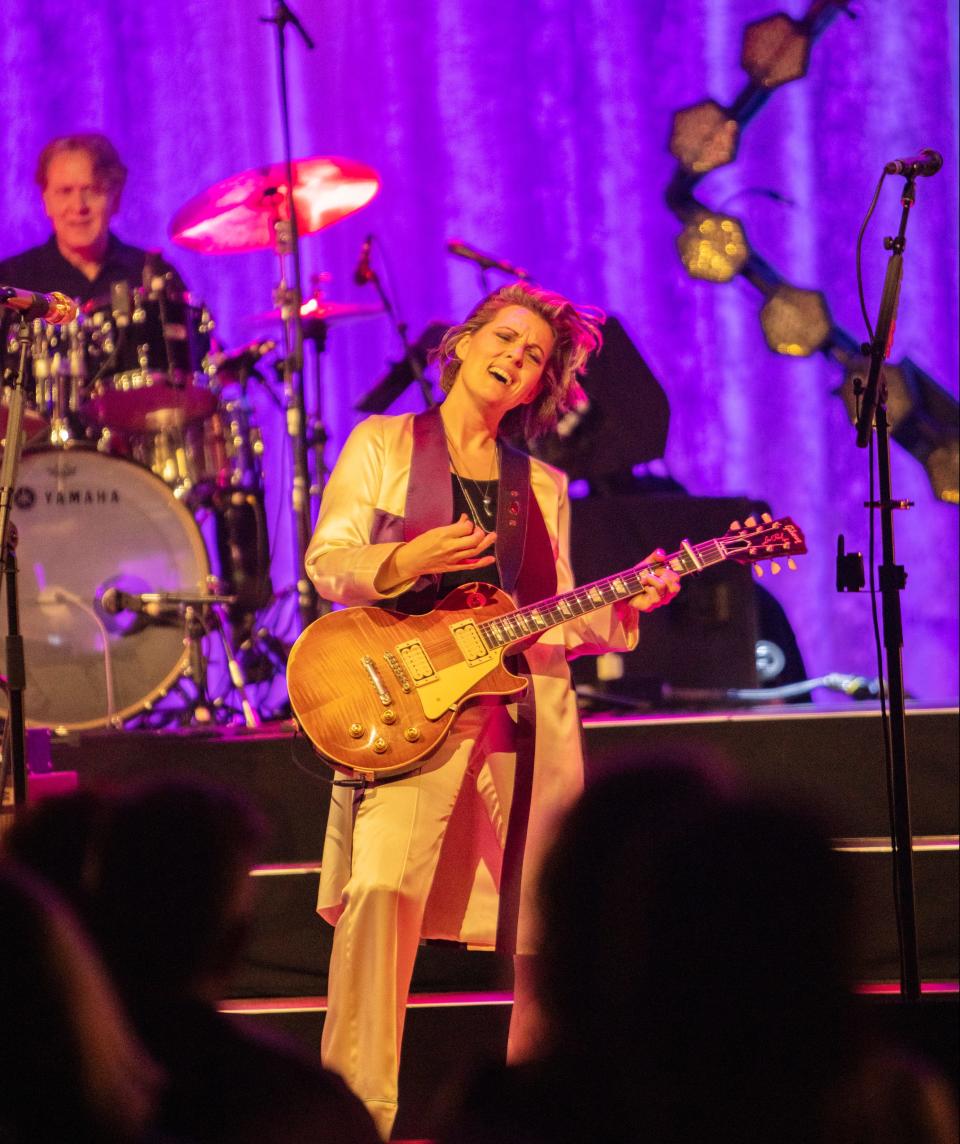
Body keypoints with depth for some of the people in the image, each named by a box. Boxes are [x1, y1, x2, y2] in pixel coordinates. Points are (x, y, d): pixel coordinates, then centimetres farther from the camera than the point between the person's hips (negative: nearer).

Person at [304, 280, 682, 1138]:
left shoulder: (541, 486, 17)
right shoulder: (383, 445, 9)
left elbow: (556, 624, 13)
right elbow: (326, 564, 2)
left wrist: (624, 610, -5)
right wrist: (405, 562, -15)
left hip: (525, 719, 4)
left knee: (544, 923, 1)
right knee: (383, 889, -21)